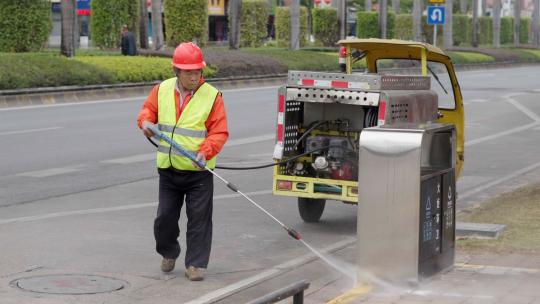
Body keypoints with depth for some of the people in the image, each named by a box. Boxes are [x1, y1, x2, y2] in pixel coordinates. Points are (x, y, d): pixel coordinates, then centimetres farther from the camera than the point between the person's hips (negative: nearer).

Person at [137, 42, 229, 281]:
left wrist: (205, 152, -25)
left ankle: (196, 264, 11)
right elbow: (148, 110, 15)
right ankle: (168, 254, 35)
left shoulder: (211, 96, -8)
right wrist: (145, 121, -9)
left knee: (199, 219, 0)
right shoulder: (162, 90, 2)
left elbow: (219, 132, -10)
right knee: (164, 217, 10)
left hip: (199, 171, -3)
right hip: (168, 170, 3)